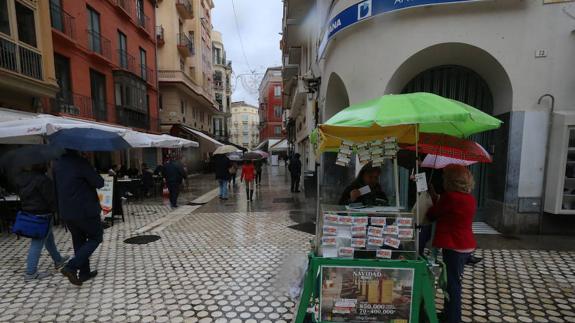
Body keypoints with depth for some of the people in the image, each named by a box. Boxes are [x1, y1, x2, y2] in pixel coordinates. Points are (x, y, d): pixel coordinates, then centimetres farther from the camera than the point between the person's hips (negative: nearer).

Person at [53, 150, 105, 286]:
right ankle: (72, 266, -2)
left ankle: (84, 273, 26)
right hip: (85, 210, -7)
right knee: (96, 237, 11)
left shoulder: (57, 164, 5)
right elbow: (99, 183, -18)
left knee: (78, 240, 18)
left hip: (66, 212, 7)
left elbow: (55, 187, 13)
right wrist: (97, 177, 5)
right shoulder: (81, 162, -20)